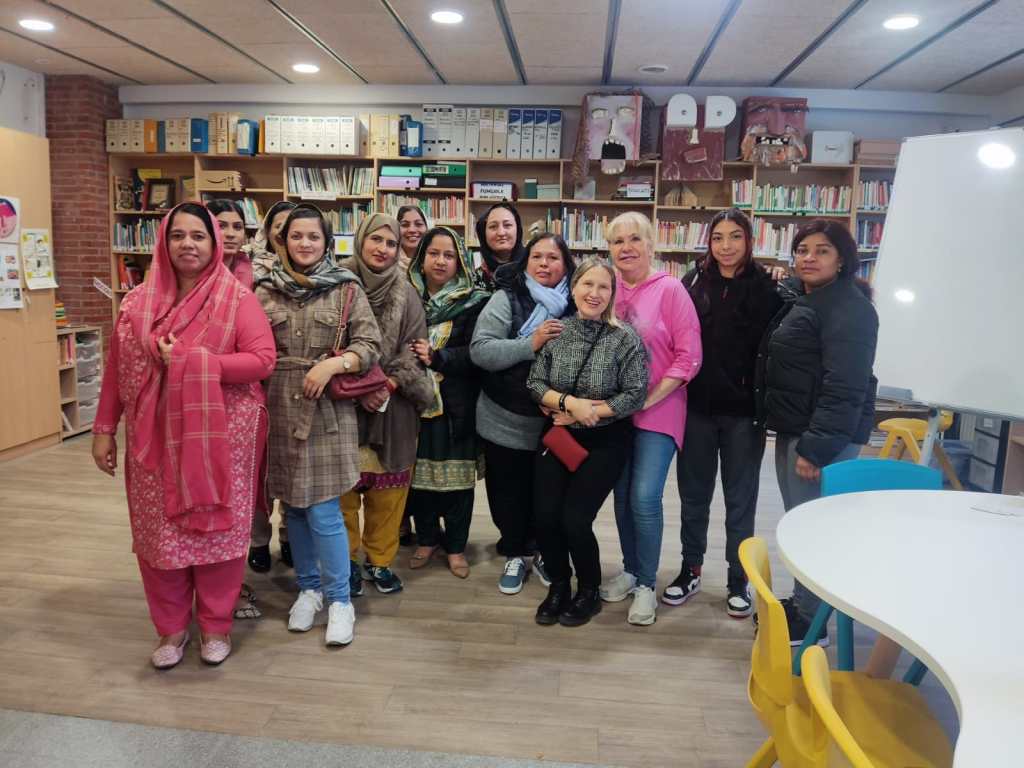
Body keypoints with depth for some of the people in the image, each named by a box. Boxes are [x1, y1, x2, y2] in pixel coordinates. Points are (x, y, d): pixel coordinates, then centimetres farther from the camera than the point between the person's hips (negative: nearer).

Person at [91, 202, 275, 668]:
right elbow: (117, 369, 8)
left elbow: (262, 360, -14)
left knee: (217, 529, 7)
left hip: (220, 437, -3)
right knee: (159, 533, 10)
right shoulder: (139, 301, 6)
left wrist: (191, 361, -18)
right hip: (156, 437, 3)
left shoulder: (237, 299, -5)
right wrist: (104, 428, 7)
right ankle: (172, 627, 29)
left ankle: (216, 625, 27)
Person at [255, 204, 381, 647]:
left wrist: (332, 364, -18)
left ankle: (339, 598, 12)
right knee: (293, 506, 11)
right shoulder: (265, 291, 6)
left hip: (327, 411, -3)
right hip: (280, 410, 3)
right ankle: (308, 587, 29)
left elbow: (371, 346, -3)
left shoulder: (347, 289, 0)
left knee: (322, 509, -4)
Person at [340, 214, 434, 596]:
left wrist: (389, 385, -13)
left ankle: (380, 560, 24)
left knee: (387, 490, 8)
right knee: (344, 486, 3)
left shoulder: (406, 294, 5)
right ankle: (346, 560, 22)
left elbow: (414, 350, 2)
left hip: (394, 405, 2)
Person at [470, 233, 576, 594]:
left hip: (555, 422, 2)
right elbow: (479, 350, -16)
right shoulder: (507, 298, -8)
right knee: (509, 494, 12)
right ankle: (515, 554, 34)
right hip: (505, 421, -1)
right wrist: (531, 344, -24)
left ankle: (543, 551, 39)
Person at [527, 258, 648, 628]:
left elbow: (635, 395, -13)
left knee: (575, 518, -10)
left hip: (605, 441, -3)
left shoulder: (625, 338, -11)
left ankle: (589, 592, 19)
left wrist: (587, 413, -16)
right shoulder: (556, 332, -2)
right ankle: (558, 586, 23)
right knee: (545, 517, -6)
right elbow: (535, 384, -2)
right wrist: (570, 402, -19)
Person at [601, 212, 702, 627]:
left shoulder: (670, 289, -8)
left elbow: (689, 356, -9)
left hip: (658, 410, -4)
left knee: (645, 497, -9)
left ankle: (646, 584, 11)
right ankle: (630, 569, 31)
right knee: (622, 495, 12)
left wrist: (651, 398, -13)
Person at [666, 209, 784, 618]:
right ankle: (691, 569, 30)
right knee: (694, 493, 13)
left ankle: (738, 581, 25)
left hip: (743, 410, -2)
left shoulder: (764, 288, -3)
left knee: (740, 499, 10)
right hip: (696, 406, 2)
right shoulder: (693, 282, 3)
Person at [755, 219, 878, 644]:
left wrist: (817, 445, -25)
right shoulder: (799, 298, 16)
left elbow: (844, 387, -22)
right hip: (794, 428, 10)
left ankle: (811, 620, 10)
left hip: (824, 433, -10)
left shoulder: (849, 308, -15)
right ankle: (800, 603, 30)